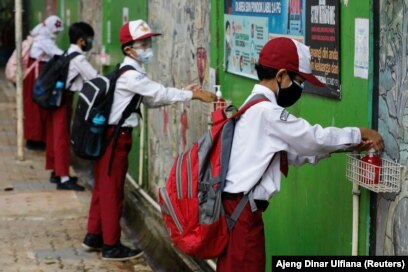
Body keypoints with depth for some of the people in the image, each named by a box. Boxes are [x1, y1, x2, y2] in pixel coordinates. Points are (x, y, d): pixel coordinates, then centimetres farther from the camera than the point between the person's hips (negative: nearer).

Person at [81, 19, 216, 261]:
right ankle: (111, 246, 7)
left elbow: (151, 99, 11)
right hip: (115, 136, -10)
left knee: (104, 188, 18)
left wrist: (183, 93, 2)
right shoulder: (131, 75, -19)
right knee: (112, 190, -1)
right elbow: (159, 93, -21)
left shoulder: (131, 73, 12)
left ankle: (94, 236, 28)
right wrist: (193, 95, -16)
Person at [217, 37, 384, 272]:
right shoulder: (266, 112, -16)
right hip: (241, 211, -10)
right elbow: (314, 137, -11)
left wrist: (348, 146, 10)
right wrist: (360, 134, 3)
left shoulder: (257, 108, 15)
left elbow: (297, 151, 16)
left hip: (238, 207, 10)